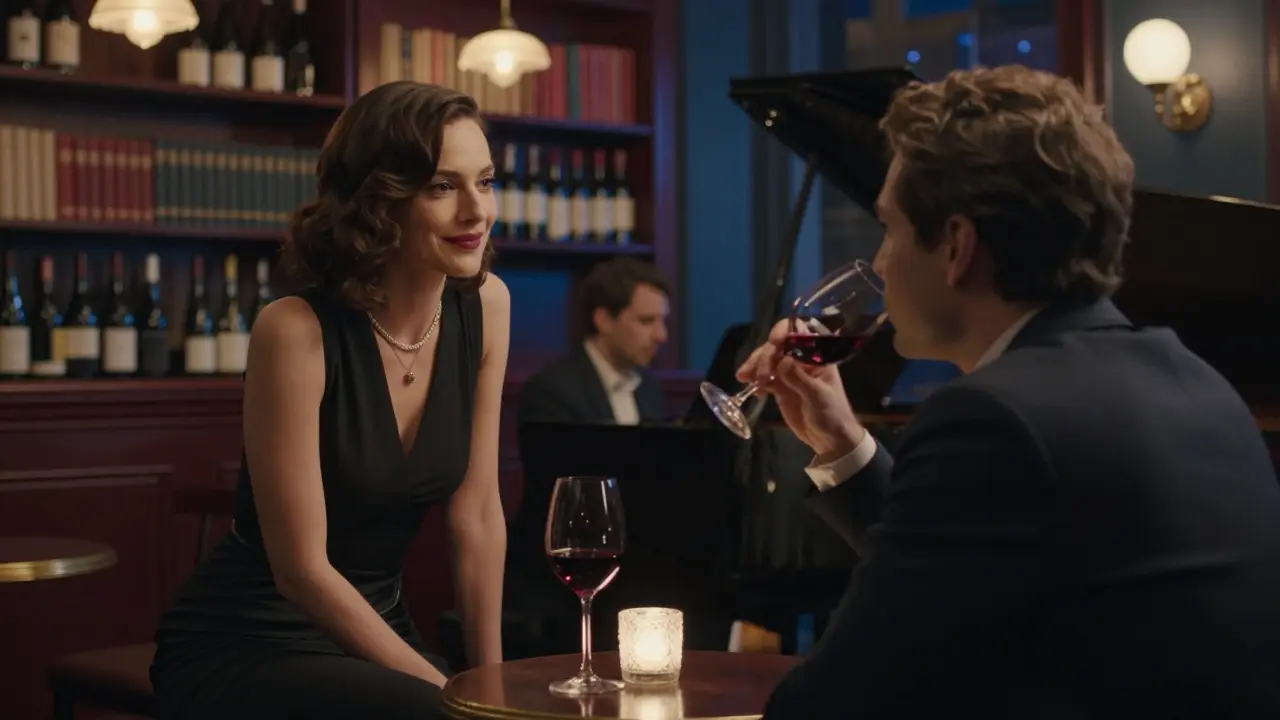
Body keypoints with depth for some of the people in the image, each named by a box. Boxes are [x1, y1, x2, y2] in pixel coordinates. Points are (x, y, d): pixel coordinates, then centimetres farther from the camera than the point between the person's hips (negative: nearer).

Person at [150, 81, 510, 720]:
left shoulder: (485, 307, -4)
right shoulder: (296, 331, -22)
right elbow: (302, 569, -19)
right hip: (241, 651, -6)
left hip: (373, 629, 6)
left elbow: (477, 514, 0)